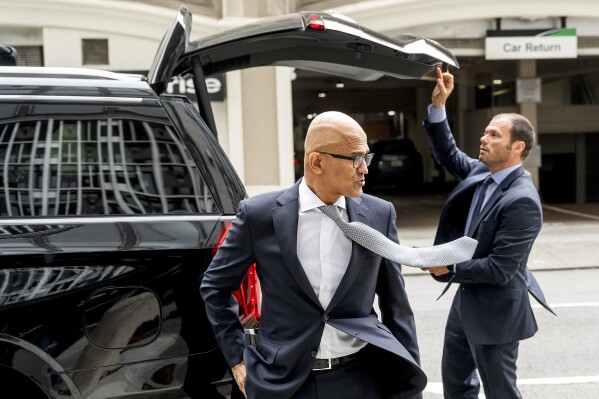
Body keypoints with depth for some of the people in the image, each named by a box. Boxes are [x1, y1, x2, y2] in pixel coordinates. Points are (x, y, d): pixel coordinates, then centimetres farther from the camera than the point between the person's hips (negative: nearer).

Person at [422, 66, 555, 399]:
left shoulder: (522, 200, -26)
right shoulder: (483, 171, -2)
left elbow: (500, 269, -27)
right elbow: (448, 155, 11)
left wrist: (449, 270, -17)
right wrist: (438, 106, 0)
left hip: (494, 310, -9)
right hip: (466, 299, 9)